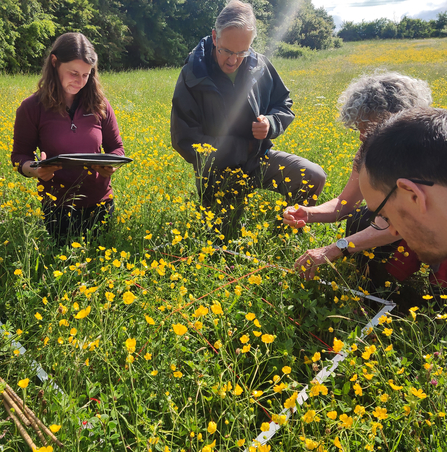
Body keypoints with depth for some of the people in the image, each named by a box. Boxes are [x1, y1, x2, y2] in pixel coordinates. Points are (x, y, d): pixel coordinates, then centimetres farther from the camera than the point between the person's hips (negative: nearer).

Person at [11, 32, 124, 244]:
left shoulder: (99, 105, 0)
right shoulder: (32, 107, -5)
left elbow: (116, 148, 8)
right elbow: (19, 156, 1)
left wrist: (111, 165, -14)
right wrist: (35, 170, -21)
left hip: (100, 204, 2)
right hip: (58, 208, -2)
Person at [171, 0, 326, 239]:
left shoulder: (259, 65, -5)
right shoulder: (192, 78, -14)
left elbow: (284, 106, 10)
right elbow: (184, 141, -14)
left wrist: (270, 124, -17)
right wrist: (243, 147, -19)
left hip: (259, 157, 3)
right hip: (220, 173, -3)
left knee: (315, 177, -13)